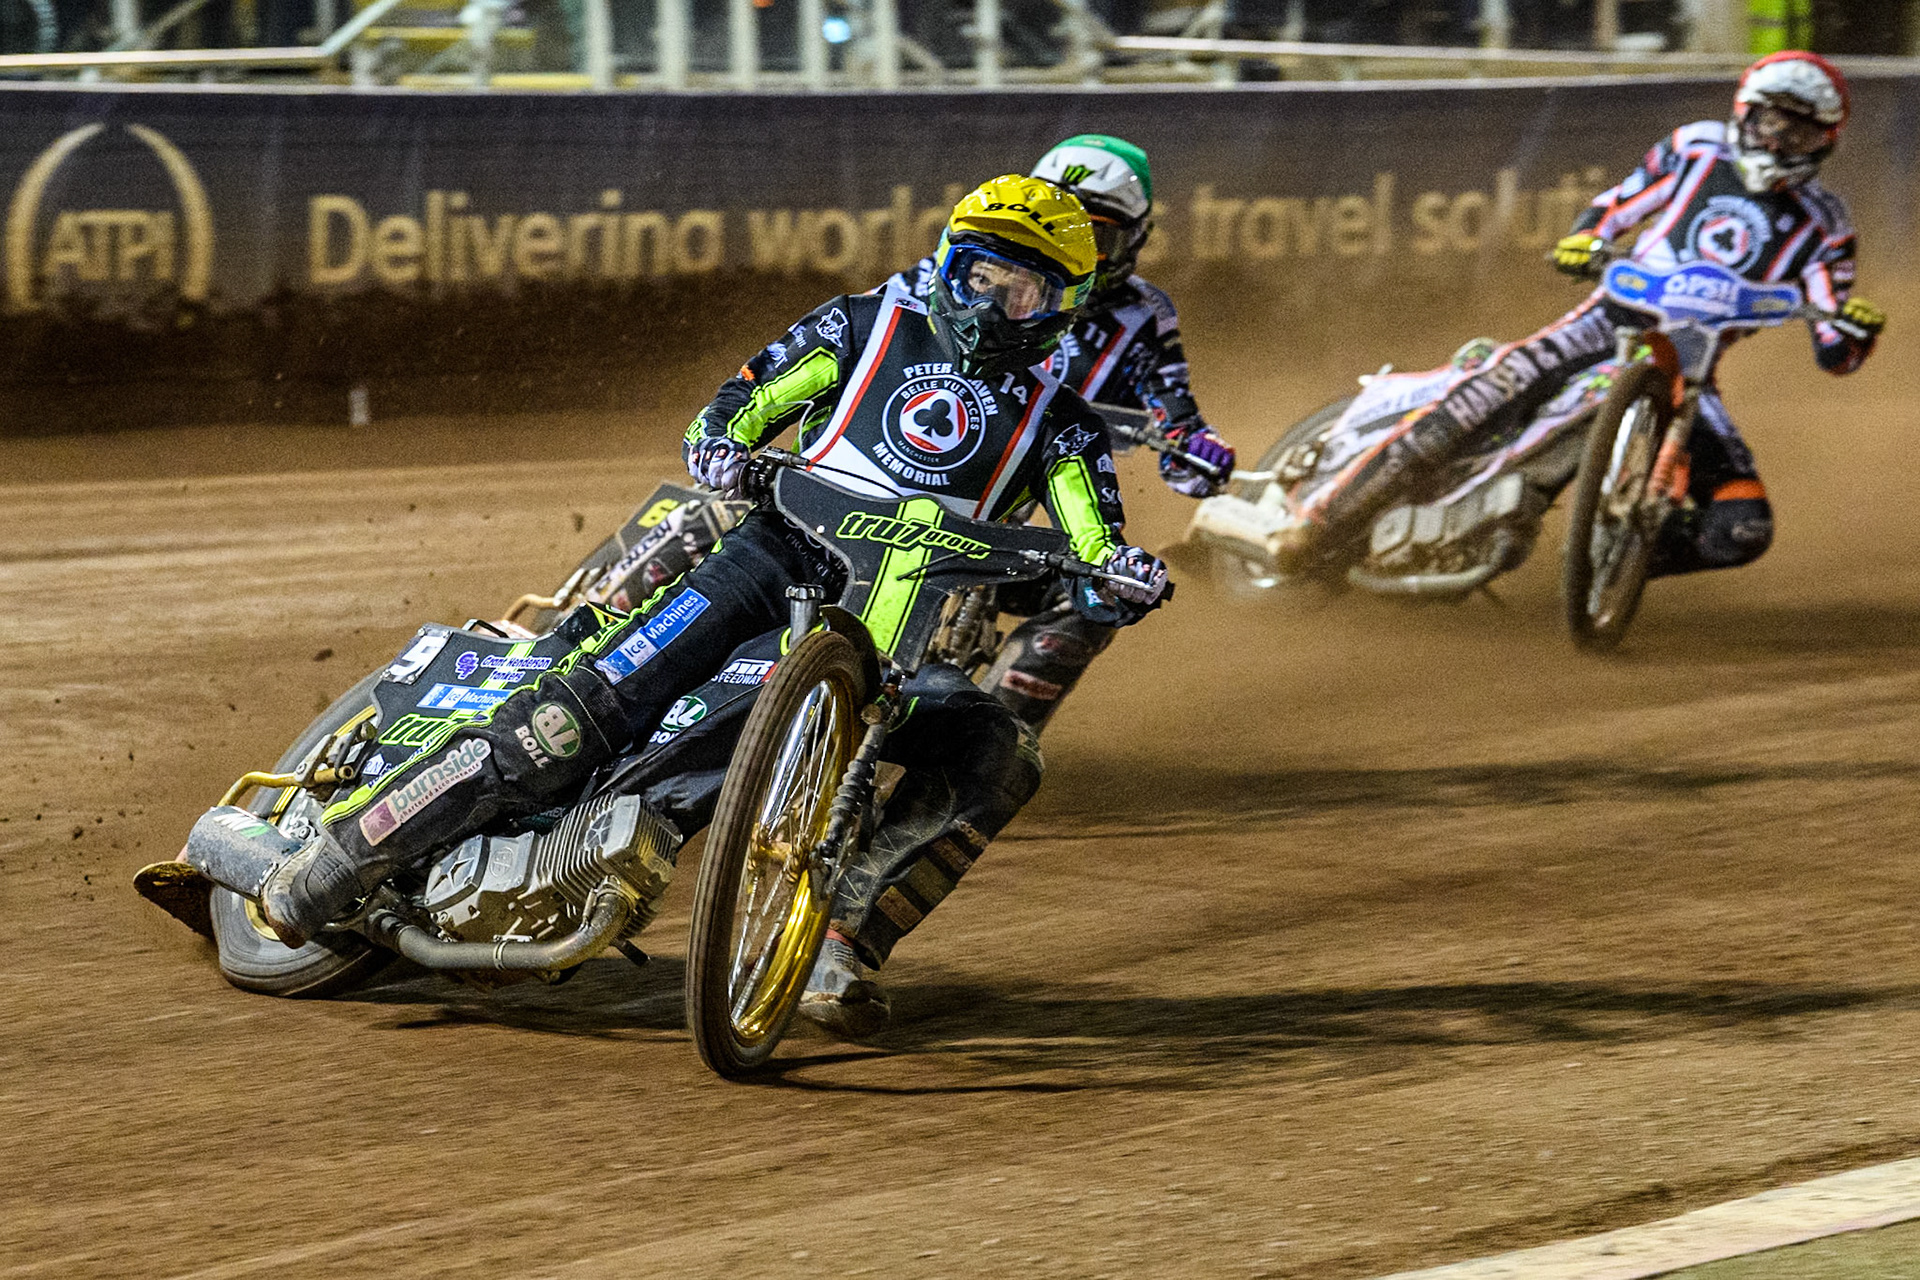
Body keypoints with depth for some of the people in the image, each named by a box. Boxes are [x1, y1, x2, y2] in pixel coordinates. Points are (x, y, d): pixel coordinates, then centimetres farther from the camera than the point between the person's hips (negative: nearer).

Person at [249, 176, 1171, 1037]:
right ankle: (343, 850, -19)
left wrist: (1120, 576, -20)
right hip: (782, 551, -2)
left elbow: (1090, 543, 5)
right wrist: (721, 446, -14)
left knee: (998, 757, -25)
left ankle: (845, 946, -23)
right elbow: (744, 401, 10)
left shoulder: (1051, 413, 15)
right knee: (587, 707, -21)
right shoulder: (870, 326, 13)